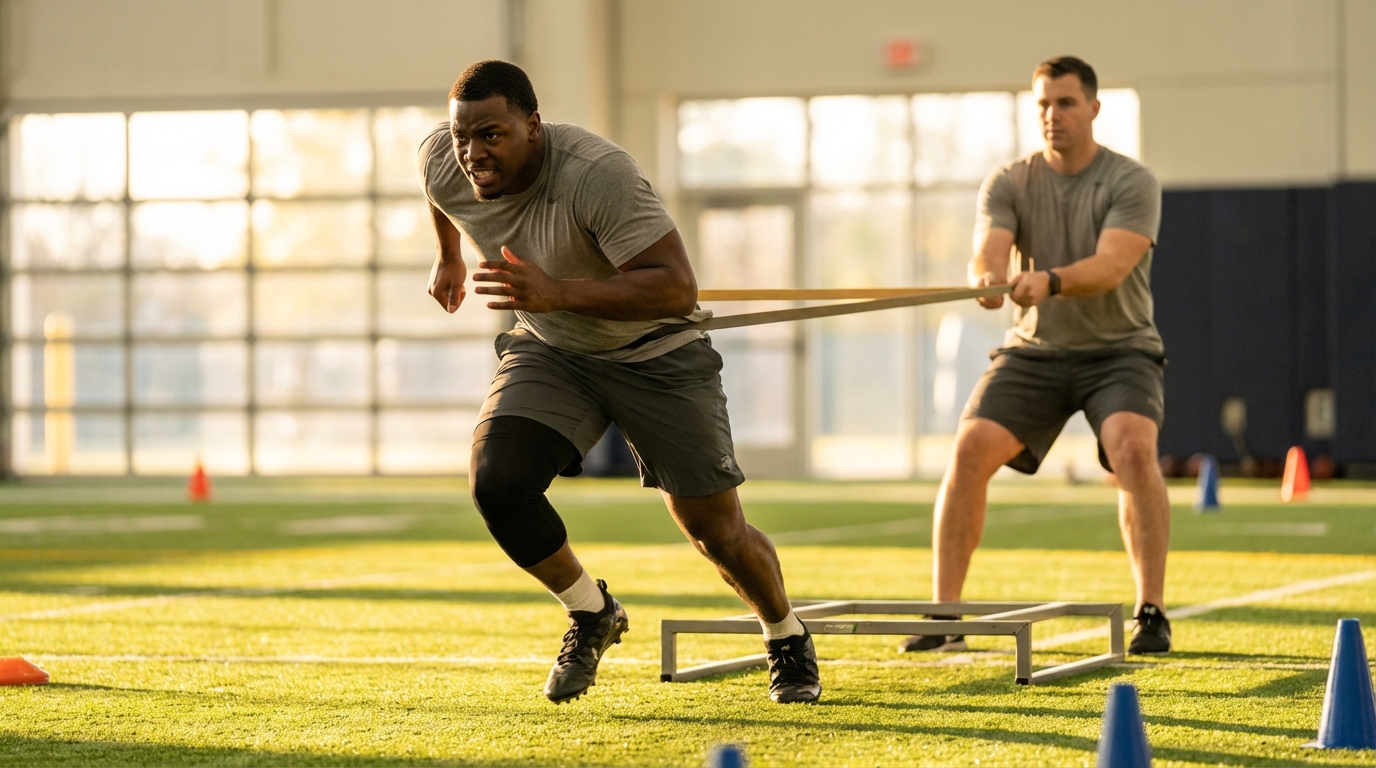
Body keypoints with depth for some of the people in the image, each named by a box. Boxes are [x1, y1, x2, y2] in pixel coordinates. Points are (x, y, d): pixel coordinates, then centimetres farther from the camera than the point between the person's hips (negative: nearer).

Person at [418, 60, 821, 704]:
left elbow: (678, 290, -39)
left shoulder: (597, 174, -36)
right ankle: (590, 614, 5)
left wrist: (559, 293, -48)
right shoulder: (440, 164, -17)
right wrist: (448, 258, 24)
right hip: (549, 351, 4)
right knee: (496, 483, -21)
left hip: (656, 354, -4)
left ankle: (787, 639, 32)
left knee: (714, 530, 0)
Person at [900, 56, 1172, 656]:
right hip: (1034, 348, 3)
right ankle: (943, 616, -7)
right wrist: (986, 274, -42)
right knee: (969, 450, -16)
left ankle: (1151, 614, -19)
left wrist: (1049, 280, -43)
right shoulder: (1009, 184, 1)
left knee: (1133, 449, -28)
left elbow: (1110, 267, -24)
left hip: (1117, 348, -3)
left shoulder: (1131, 183, -8)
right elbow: (988, 249, -17)